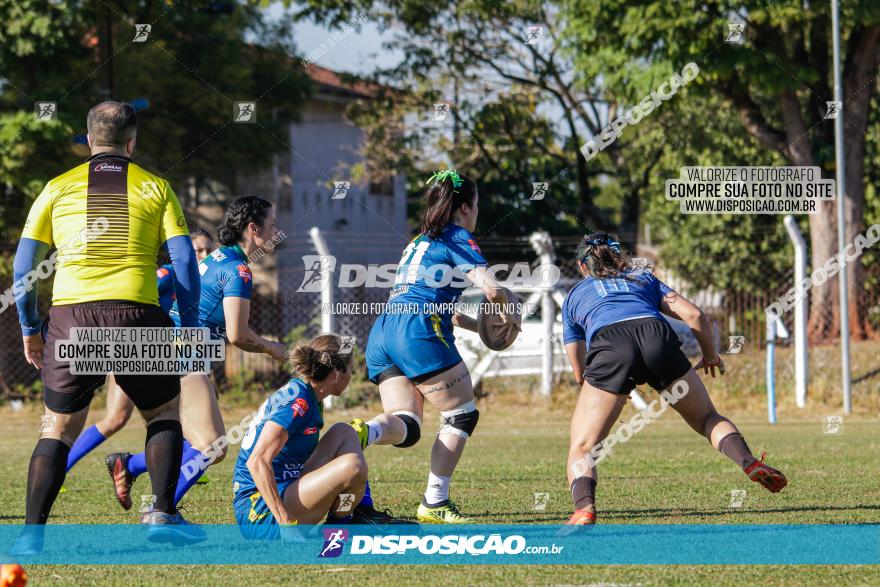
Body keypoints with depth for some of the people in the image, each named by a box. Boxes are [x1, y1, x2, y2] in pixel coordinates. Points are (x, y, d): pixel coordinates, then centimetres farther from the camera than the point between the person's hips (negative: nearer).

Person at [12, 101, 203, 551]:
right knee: (163, 413, 19)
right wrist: (190, 326, 10)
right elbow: (184, 260, 4)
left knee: (58, 428, 10)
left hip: (69, 315, 1)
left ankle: (33, 531, -2)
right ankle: (163, 516, 8)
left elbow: (23, 264, 10)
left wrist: (29, 327, 18)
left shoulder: (59, 187, 12)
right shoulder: (155, 187, 10)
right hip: (135, 314, -1)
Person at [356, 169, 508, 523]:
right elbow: (491, 289, -8)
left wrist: (479, 325, 37)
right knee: (462, 415, 6)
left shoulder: (419, 242, 29)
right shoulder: (457, 238, 4)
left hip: (381, 334, 8)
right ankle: (434, 503, 0)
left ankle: (364, 432, -32)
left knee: (406, 427, 1)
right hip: (418, 334, -8)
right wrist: (506, 303, 13)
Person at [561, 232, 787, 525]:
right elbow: (695, 315, 22)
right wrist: (710, 356, 39)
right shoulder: (643, 278, 36)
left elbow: (580, 373, 34)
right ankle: (750, 463, -5)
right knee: (708, 418, 20)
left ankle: (584, 508, -22)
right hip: (657, 334, 2)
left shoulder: (574, 295, 35)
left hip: (609, 345, -2)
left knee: (581, 448, 5)